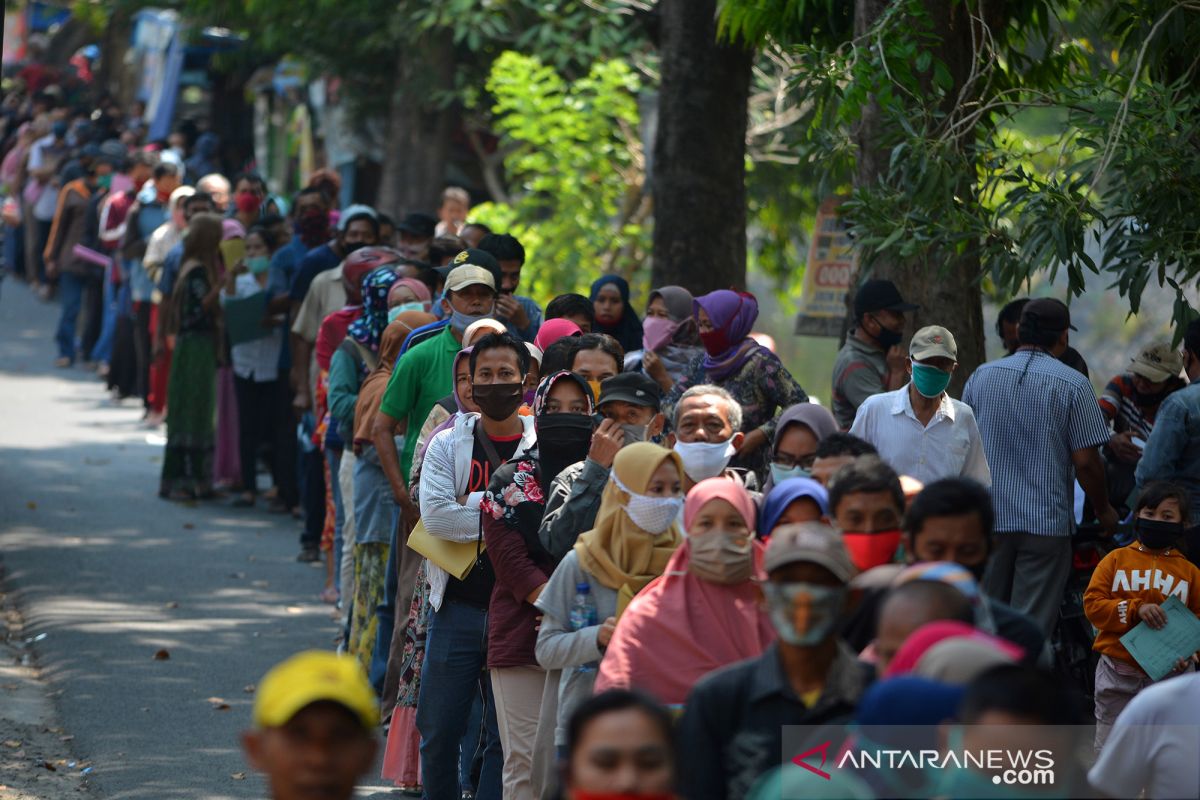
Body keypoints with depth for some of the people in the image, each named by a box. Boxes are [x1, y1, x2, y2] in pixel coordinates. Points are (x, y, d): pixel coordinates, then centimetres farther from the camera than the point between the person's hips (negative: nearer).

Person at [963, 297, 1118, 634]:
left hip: (988, 517, 4)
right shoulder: (1073, 385, -7)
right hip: (1046, 524, -3)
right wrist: (1104, 511, 7)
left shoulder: (981, 376, 4)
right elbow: (1085, 461, -9)